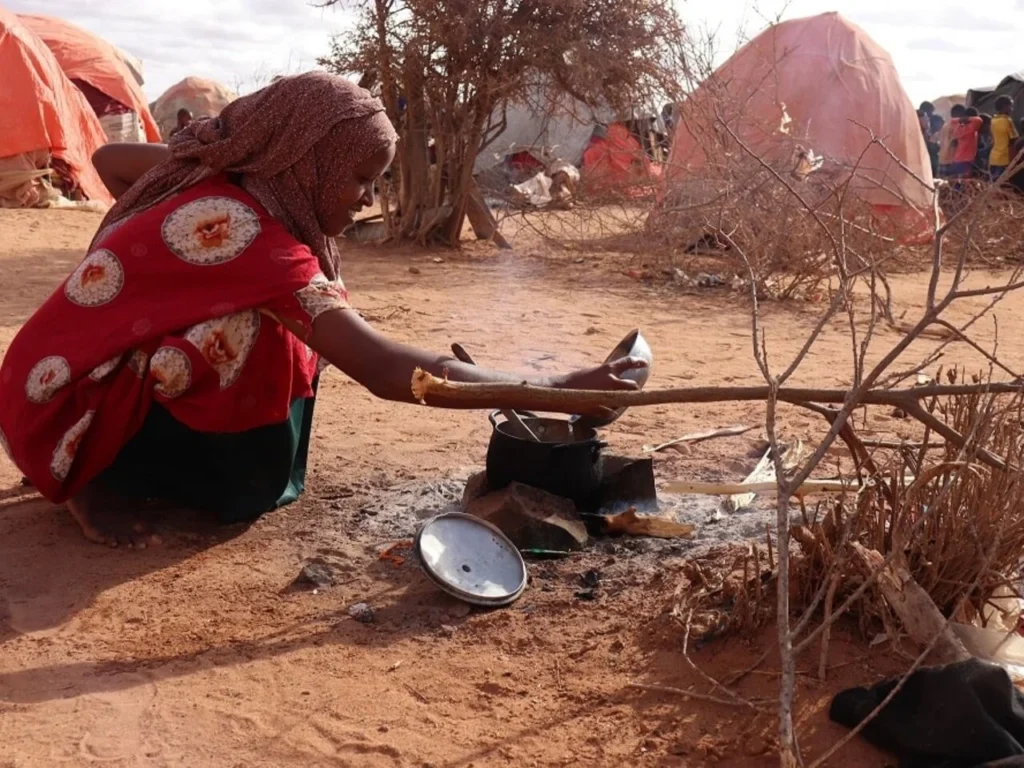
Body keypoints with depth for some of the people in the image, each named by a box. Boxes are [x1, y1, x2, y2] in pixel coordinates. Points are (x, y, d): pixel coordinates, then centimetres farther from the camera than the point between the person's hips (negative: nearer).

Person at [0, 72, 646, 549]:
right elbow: (386, 372, -37)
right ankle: (105, 479, -4)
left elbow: (108, 156, 16)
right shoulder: (250, 236, -30)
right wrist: (557, 390, -33)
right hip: (66, 409, -9)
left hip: (85, 372, 9)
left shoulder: (216, 181, -5)